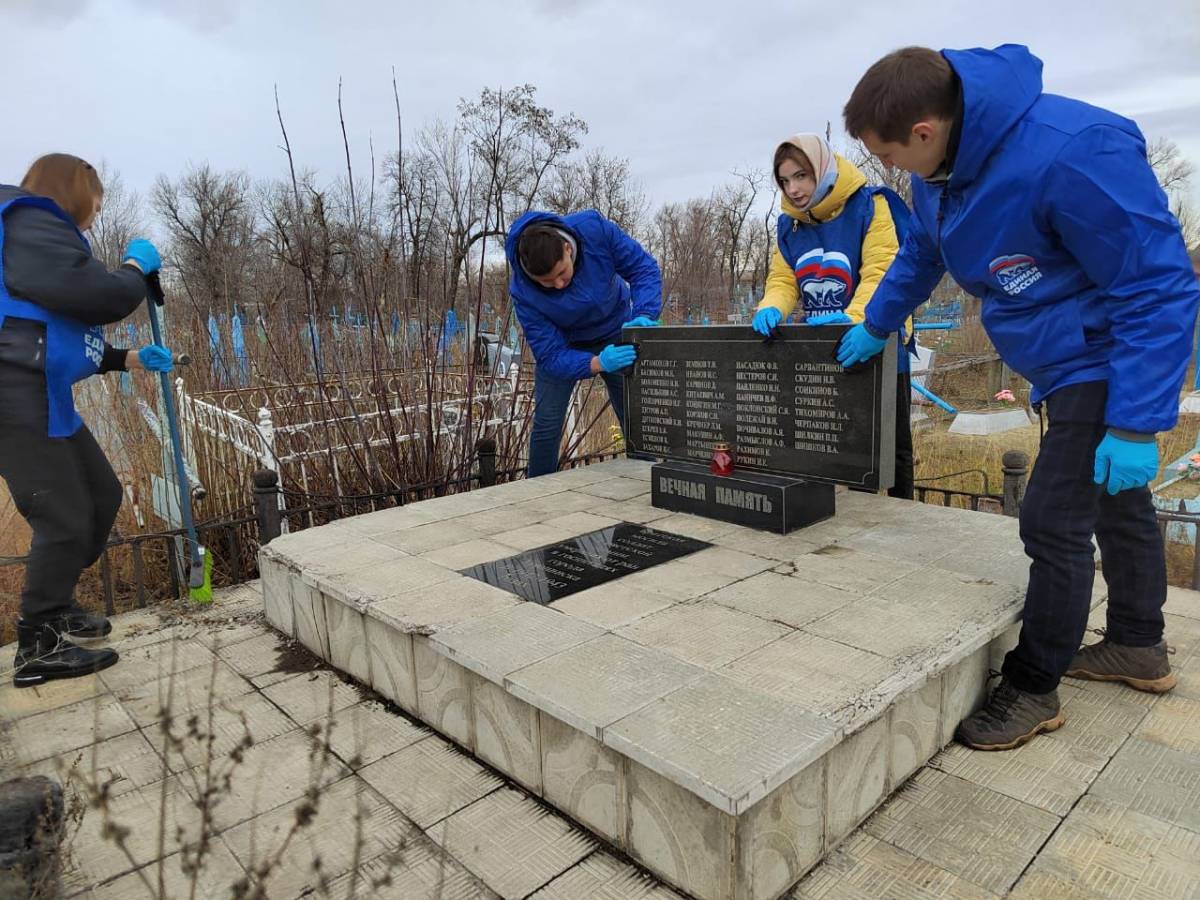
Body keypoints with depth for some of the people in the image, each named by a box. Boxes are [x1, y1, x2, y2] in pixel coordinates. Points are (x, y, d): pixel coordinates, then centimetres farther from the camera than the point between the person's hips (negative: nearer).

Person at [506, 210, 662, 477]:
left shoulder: (593, 228, -32)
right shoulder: (522, 292, -33)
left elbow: (643, 268, -21)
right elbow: (551, 356, -31)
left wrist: (644, 315, -39)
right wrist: (599, 363, -48)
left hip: (616, 334, 2)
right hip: (562, 343, -1)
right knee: (546, 423, -7)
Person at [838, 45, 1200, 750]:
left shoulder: (1073, 154, -31)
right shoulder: (943, 162, -4)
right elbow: (921, 255, 16)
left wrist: (1136, 423, -26)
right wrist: (874, 328, 22)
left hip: (1112, 364, -9)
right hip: (1067, 364, 9)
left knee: (1054, 521, -8)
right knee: (1112, 500, 20)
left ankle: (1034, 690, 10)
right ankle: (1140, 648, 39)